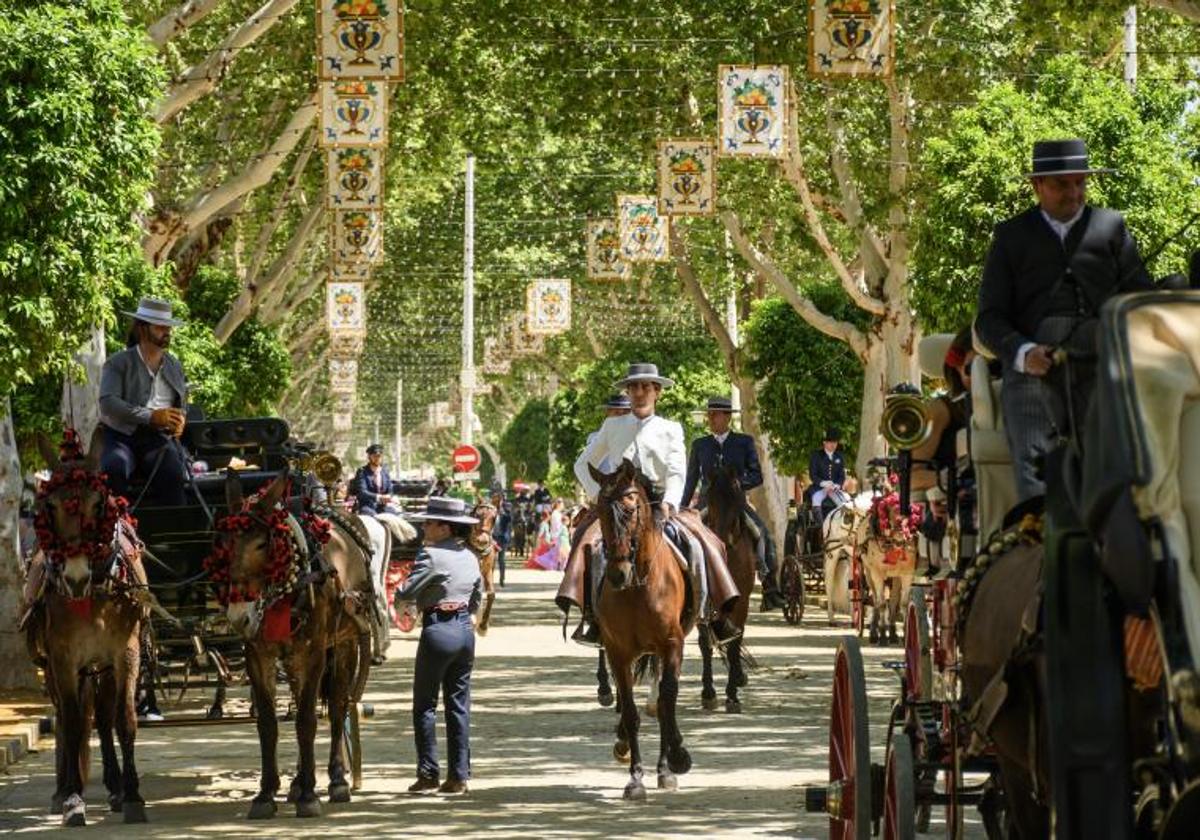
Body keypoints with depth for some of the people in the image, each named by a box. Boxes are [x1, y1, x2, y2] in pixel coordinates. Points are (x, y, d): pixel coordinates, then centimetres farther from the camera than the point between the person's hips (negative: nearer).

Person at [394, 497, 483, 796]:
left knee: (425, 705, 3)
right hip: (465, 629, 7)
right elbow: (477, 599, 16)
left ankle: (428, 774, 2)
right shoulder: (470, 557, 9)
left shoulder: (431, 555, -14)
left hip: (437, 630, -7)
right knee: (459, 705, 11)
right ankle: (459, 775, 11)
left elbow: (407, 592, -16)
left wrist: (394, 595, 4)